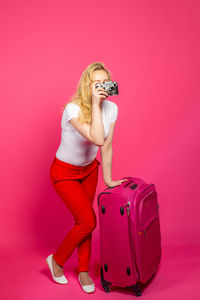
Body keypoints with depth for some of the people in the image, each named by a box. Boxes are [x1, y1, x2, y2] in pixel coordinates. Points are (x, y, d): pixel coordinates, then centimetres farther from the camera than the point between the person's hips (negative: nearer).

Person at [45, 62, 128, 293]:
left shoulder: (111, 108, -12)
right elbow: (97, 139, -43)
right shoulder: (73, 109, -30)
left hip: (89, 169, 5)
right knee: (88, 222, -5)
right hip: (64, 172, -5)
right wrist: (95, 103, -41)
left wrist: (108, 179, 1)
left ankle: (84, 272, 30)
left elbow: (107, 146, -4)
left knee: (83, 221, 11)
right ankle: (56, 260, 22)